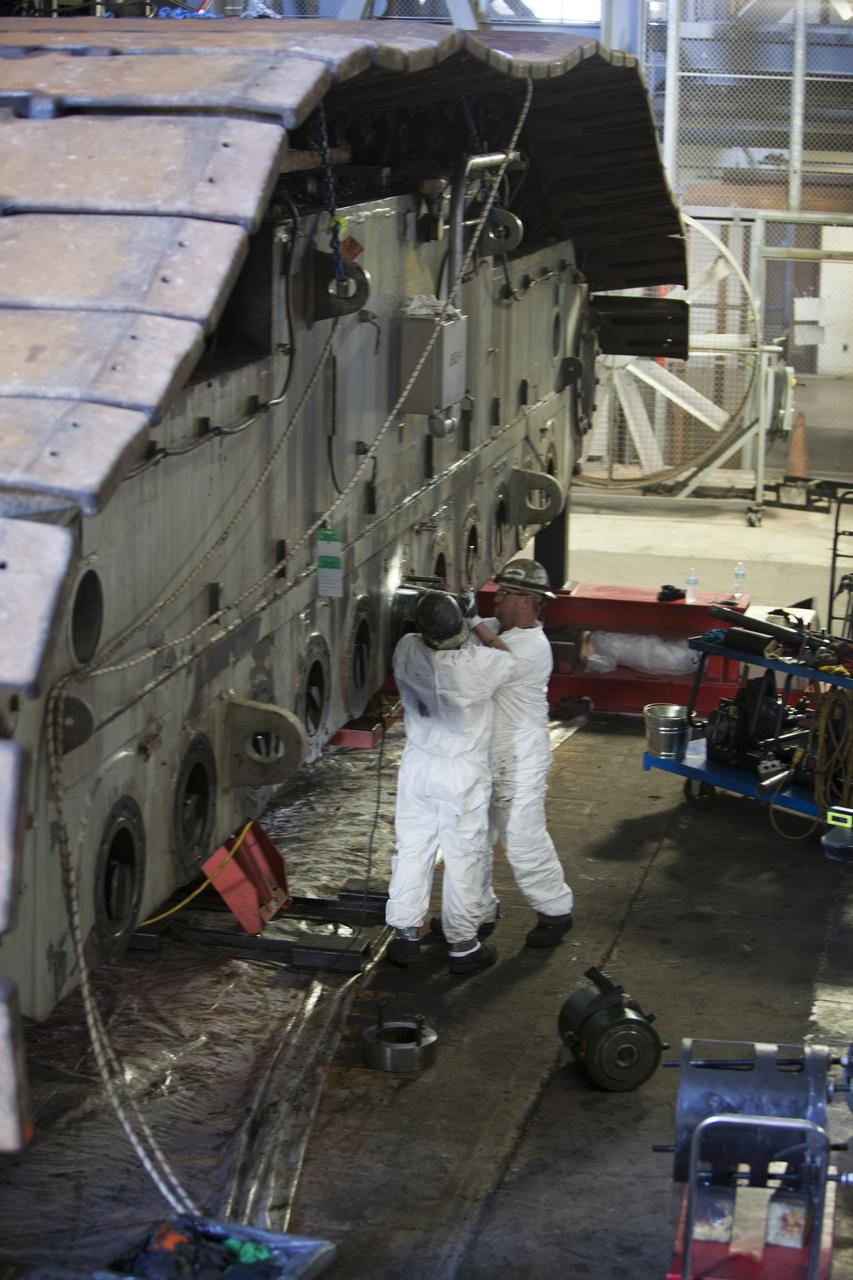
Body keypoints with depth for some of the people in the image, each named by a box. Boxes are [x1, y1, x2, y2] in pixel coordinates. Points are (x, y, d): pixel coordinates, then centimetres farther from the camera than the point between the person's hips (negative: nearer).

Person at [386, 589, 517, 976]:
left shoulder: (407, 652, -14)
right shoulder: (478, 664, -25)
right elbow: (509, 659, -3)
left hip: (417, 766, 4)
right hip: (463, 773, -4)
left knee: (412, 848, 15)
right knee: (463, 857, 8)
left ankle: (404, 934, 24)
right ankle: (463, 946, 18)